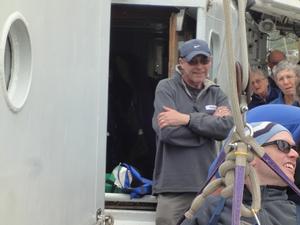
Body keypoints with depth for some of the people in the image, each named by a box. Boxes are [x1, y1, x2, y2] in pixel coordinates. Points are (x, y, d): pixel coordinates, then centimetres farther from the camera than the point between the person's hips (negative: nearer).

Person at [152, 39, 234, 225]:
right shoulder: (166, 88, 0)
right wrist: (210, 121, -6)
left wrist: (187, 118, -15)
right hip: (173, 186, -3)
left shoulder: (216, 93, 12)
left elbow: (227, 127, -7)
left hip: (208, 185, 4)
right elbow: (168, 131, -15)